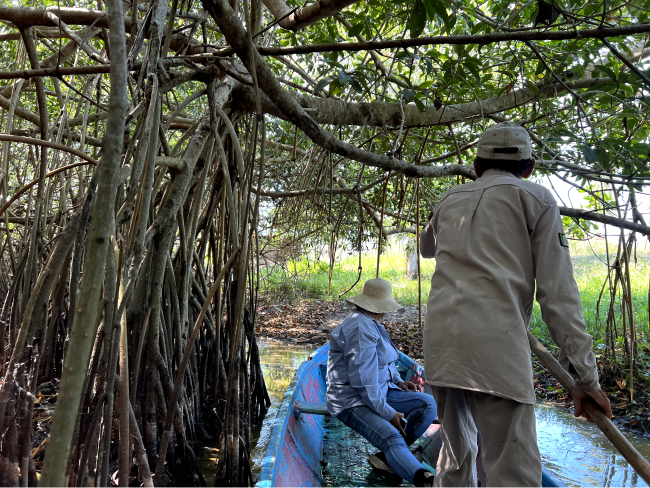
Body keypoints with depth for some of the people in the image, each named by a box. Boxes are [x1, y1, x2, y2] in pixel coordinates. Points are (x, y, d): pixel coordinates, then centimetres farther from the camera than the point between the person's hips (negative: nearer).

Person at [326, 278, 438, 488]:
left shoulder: (371, 324, 14)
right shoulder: (360, 328, -19)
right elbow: (363, 380, -24)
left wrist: (399, 382, 6)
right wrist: (388, 413, -19)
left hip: (379, 391, 10)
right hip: (353, 401, -10)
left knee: (428, 403, -7)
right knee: (392, 438, -33)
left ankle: (387, 457, -12)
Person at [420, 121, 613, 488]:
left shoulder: (452, 199, 21)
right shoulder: (535, 198, 9)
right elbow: (557, 291, 1)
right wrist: (586, 374, 4)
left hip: (440, 343, 5)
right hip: (495, 345, -5)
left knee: (456, 453, 20)